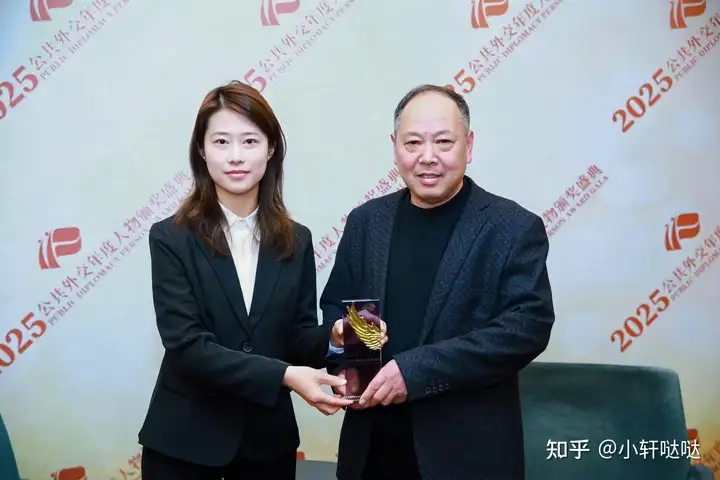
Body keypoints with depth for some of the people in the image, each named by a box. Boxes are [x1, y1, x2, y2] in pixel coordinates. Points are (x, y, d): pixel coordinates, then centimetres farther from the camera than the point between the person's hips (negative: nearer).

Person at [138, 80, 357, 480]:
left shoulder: (296, 240, 2)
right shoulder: (171, 238, -9)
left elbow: (298, 337, 3)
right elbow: (187, 344, -17)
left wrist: (333, 337, -19)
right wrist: (284, 375, -27)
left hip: (268, 438, 3)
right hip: (185, 440, -3)